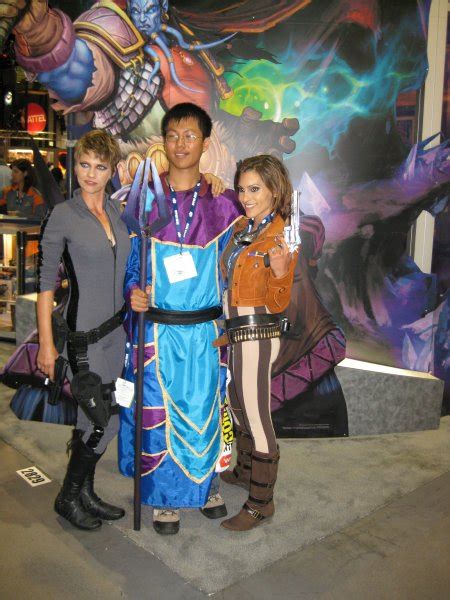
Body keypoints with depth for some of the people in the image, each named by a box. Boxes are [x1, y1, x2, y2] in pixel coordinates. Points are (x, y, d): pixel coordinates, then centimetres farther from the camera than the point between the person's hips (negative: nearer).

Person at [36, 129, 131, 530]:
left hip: (116, 328, 6)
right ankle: (69, 497, 20)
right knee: (105, 420, -1)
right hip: (85, 331, -5)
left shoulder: (117, 211, 7)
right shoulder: (63, 215, -9)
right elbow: (46, 281, -9)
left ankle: (85, 492, 30)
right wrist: (46, 343, -10)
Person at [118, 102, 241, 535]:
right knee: (158, 411, 7)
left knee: (205, 409, 12)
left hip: (206, 329, 1)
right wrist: (132, 292, -15)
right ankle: (164, 497, 28)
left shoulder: (222, 203, 3)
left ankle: (206, 485, 36)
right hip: (157, 329, -1)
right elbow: (130, 260, 4)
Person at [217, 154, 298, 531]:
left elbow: (277, 303, -16)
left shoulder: (281, 238, -15)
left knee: (256, 418, 0)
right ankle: (251, 471, 45)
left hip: (257, 334, -9)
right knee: (239, 406, 23)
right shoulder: (242, 226, 6)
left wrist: (280, 272, -33)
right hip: (237, 330, 9)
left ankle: (261, 502, 16)